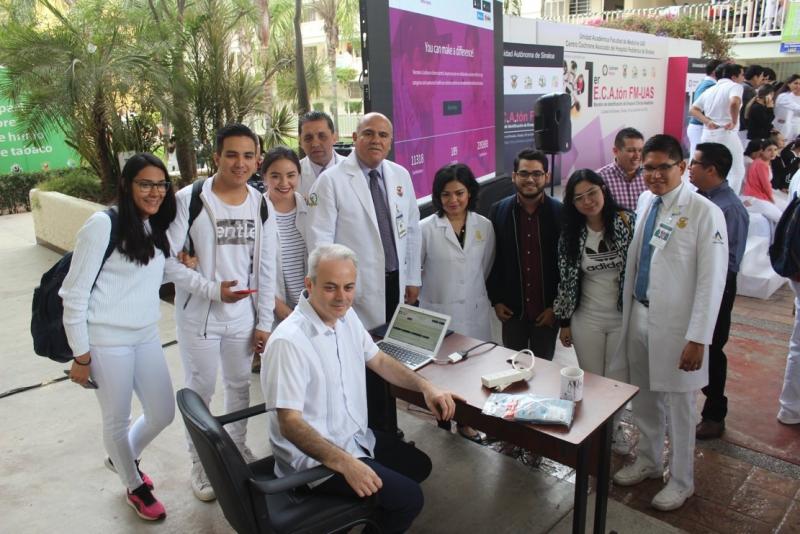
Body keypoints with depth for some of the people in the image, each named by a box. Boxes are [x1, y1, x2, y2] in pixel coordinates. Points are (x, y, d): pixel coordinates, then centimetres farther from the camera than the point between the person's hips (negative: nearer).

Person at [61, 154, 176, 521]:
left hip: (147, 336, 7)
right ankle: (134, 486, 37)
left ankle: (123, 458, 45)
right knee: (117, 419, 12)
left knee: (163, 413, 14)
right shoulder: (103, 225, -14)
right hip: (108, 341, -7)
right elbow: (74, 293, -12)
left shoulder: (156, 227, 8)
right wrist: (81, 355, -10)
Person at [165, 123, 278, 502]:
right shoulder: (188, 200, -13)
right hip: (198, 316, -3)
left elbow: (266, 269, 2)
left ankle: (237, 445, 42)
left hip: (243, 316, 4)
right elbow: (167, 259, -13)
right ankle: (199, 461, 31)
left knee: (239, 385, 19)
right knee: (200, 390, 11)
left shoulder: (261, 205, -1)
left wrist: (265, 323, 2)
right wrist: (211, 289, -21)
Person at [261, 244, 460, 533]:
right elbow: (290, 423, -28)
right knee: (408, 498, -13)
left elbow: (378, 360, 10)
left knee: (419, 465, 19)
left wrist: (425, 386, -3)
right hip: (315, 456, -9)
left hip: (355, 435, 9)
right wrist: (345, 464, -35)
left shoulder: (346, 315, -2)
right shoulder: (289, 341, -29)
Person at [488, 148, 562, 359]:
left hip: (548, 310, -1)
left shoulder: (561, 213, -9)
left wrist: (557, 306, -5)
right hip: (511, 309, 1)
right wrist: (496, 300, 1)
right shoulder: (499, 211, -4)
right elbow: (491, 258, 3)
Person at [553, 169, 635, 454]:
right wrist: (564, 322, 5)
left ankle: (614, 427, 40)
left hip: (624, 317, -1)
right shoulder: (571, 233, -6)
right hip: (586, 319, 1)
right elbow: (565, 280, 0)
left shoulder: (628, 222, -11)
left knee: (618, 379, 13)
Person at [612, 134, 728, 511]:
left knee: (678, 406, 11)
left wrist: (697, 339, -16)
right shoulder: (645, 201, 4)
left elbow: (711, 282, -15)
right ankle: (648, 462, 42)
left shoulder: (704, 213, -15)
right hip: (639, 316, 6)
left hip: (676, 325, -5)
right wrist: (627, 313, 9)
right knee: (644, 398, 20)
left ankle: (681, 481, 32)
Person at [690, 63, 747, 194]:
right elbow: (734, 102, -28)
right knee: (737, 172, 7)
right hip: (726, 135, -7)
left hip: (707, 135, 7)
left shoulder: (710, 89, 17)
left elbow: (694, 109, 12)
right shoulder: (735, 86, -5)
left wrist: (708, 121, 0)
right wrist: (734, 122, -16)